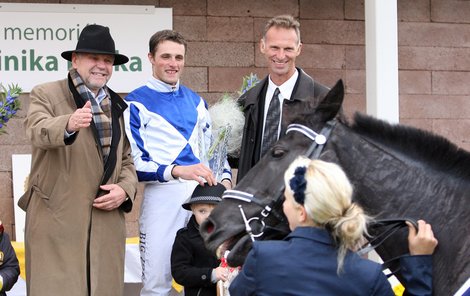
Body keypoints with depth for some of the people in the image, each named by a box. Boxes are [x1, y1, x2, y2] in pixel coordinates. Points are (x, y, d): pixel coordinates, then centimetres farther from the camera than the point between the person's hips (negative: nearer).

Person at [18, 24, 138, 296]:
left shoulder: (116, 106, 19)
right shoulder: (46, 95, 1)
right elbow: (38, 131, -20)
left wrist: (125, 189, 0)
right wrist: (69, 125, -41)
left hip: (107, 221, 5)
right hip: (57, 222, -5)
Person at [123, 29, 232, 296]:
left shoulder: (196, 102, 16)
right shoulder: (136, 104, -3)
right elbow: (134, 163, -9)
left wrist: (224, 179, 2)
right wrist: (177, 171, -23)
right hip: (162, 195, -5)